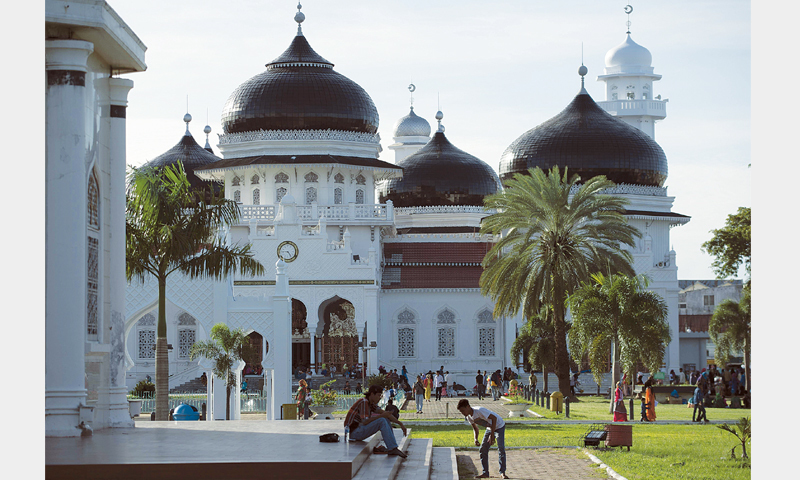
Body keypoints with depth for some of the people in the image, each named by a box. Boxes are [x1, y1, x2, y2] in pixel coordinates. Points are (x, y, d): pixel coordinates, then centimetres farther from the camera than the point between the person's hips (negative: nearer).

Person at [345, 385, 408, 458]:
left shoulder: (371, 404, 11)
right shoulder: (364, 402, -17)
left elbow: (386, 413, 9)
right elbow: (364, 422, -26)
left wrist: (400, 424, 0)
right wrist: (381, 415, -23)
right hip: (354, 432, -10)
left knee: (386, 419, 6)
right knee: (382, 421, -24)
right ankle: (392, 448, -25)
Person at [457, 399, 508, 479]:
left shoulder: (479, 411, -33)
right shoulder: (468, 417, -7)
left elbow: (494, 418, -31)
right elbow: (475, 428, 9)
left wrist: (492, 435, -32)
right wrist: (476, 439, -10)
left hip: (499, 426, -8)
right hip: (490, 428, 8)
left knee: (501, 448, -16)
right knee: (483, 449, 0)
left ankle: (502, 473, -11)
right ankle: (485, 473, 5)